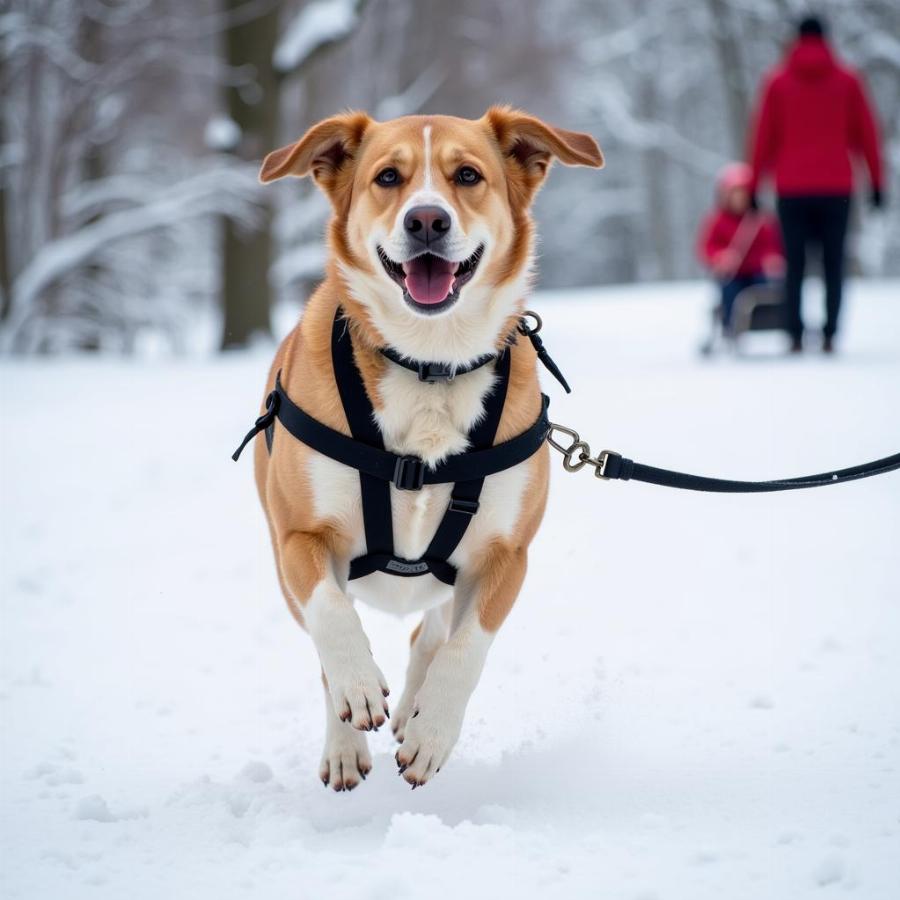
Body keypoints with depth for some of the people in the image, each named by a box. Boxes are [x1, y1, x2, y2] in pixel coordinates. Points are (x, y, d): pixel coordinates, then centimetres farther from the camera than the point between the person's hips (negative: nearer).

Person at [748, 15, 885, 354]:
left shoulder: (777, 81, 4)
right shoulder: (847, 80, 5)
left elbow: (764, 136, 4)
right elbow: (866, 134, 6)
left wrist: (754, 185, 8)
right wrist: (876, 181, 10)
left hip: (792, 189, 0)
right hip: (836, 186, 0)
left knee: (795, 265, 3)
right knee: (833, 263, 3)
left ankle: (795, 335, -4)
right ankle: (830, 335, -5)